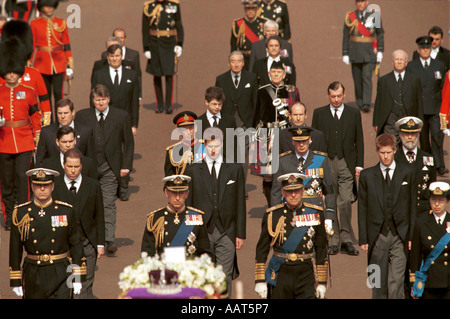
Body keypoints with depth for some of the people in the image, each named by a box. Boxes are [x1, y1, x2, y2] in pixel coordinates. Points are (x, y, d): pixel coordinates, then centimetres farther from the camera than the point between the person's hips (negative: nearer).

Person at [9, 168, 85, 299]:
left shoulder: (66, 211, -1)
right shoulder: (21, 213, -1)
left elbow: (76, 245, 3)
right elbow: (15, 248, 3)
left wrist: (78, 278, 0)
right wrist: (15, 281, 2)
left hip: (60, 274, -1)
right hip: (33, 276, 1)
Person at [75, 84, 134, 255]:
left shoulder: (121, 116, 4)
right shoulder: (82, 116, 5)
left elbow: (128, 142, 7)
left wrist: (126, 165, 0)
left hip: (110, 167, -2)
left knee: (108, 204, -9)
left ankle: (109, 241, -13)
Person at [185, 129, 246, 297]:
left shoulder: (235, 169, 6)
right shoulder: (193, 170, 5)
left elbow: (240, 203, 6)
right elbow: (188, 204, 5)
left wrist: (240, 234, 3)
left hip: (226, 232, 0)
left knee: (225, 278, -2)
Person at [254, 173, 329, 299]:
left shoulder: (315, 214, 3)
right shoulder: (272, 215, 1)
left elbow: (321, 249, 7)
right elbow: (262, 249, 4)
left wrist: (322, 282, 6)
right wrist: (260, 281, -1)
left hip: (306, 274, 0)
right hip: (280, 274, 0)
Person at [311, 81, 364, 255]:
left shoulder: (354, 114, 8)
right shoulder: (319, 113, 8)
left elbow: (359, 140, 9)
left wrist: (359, 164, 2)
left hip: (346, 163, -1)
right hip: (326, 163, 1)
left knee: (345, 202, -8)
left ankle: (346, 240, -1)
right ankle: (333, 241, 8)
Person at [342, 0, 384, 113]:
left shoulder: (374, 16, 2)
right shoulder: (350, 17, 4)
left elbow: (380, 33, 7)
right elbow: (346, 37, 6)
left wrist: (380, 51, 1)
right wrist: (345, 54, 1)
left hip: (370, 53, -2)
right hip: (355, 52, 2)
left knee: (367, 76, -14)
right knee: (357, 79, 6)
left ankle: (367, 104, -18)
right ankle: (360, 104, 17)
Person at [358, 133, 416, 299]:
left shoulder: (407, 174, 5)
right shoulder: (367, 176, 6)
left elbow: (411, 206, 6)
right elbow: (362, 209, 6)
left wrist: (411, 236, 0)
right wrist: (363, 239, 1)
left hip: (400, 236, -1)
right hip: (377, 237, 1)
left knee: (396, 283, -8)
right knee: (378, 284, 6)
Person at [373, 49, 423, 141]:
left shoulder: (414, 79, 8)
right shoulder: (383, 80, 9)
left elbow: (419, 102, 9)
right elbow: (378, 102, 9)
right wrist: (376, 123, 5)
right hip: (390, 122, 0)